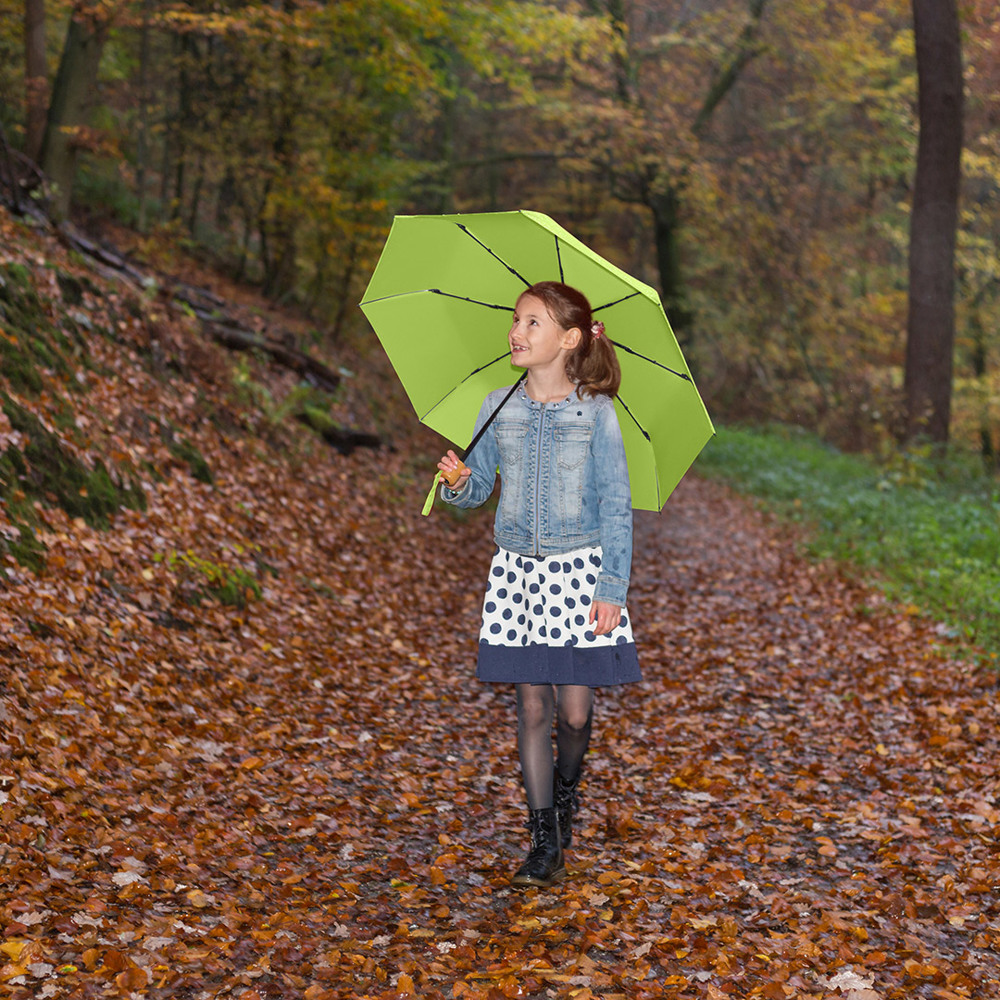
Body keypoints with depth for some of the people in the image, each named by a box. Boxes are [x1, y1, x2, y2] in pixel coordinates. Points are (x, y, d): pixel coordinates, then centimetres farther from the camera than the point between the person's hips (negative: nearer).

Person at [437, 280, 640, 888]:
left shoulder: (596, 413, -5)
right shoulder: (499, 409, 4)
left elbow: (617, 507, -4)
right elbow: (479, 488, 11)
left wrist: (612, 587, -10)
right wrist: (458, 482, -13)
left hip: (580, 568, -3)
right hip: (518, 569, 3)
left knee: (574, 710, -3)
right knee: (531, 706, 3)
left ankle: (565, 789, 30)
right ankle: (546, 841, 13)